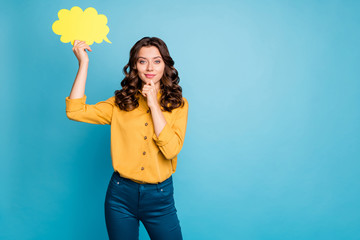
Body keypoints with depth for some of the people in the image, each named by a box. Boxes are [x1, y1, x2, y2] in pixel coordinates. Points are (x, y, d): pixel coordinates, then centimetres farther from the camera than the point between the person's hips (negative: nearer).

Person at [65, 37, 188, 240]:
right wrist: (83, 64, -11)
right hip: (121, 194, 1)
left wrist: (154, 104, -15)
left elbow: (171, 150, -15)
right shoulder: (121, 103, 1)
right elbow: (75, 111, -11)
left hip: (159, 196, 0)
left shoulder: (178, 104, -2)